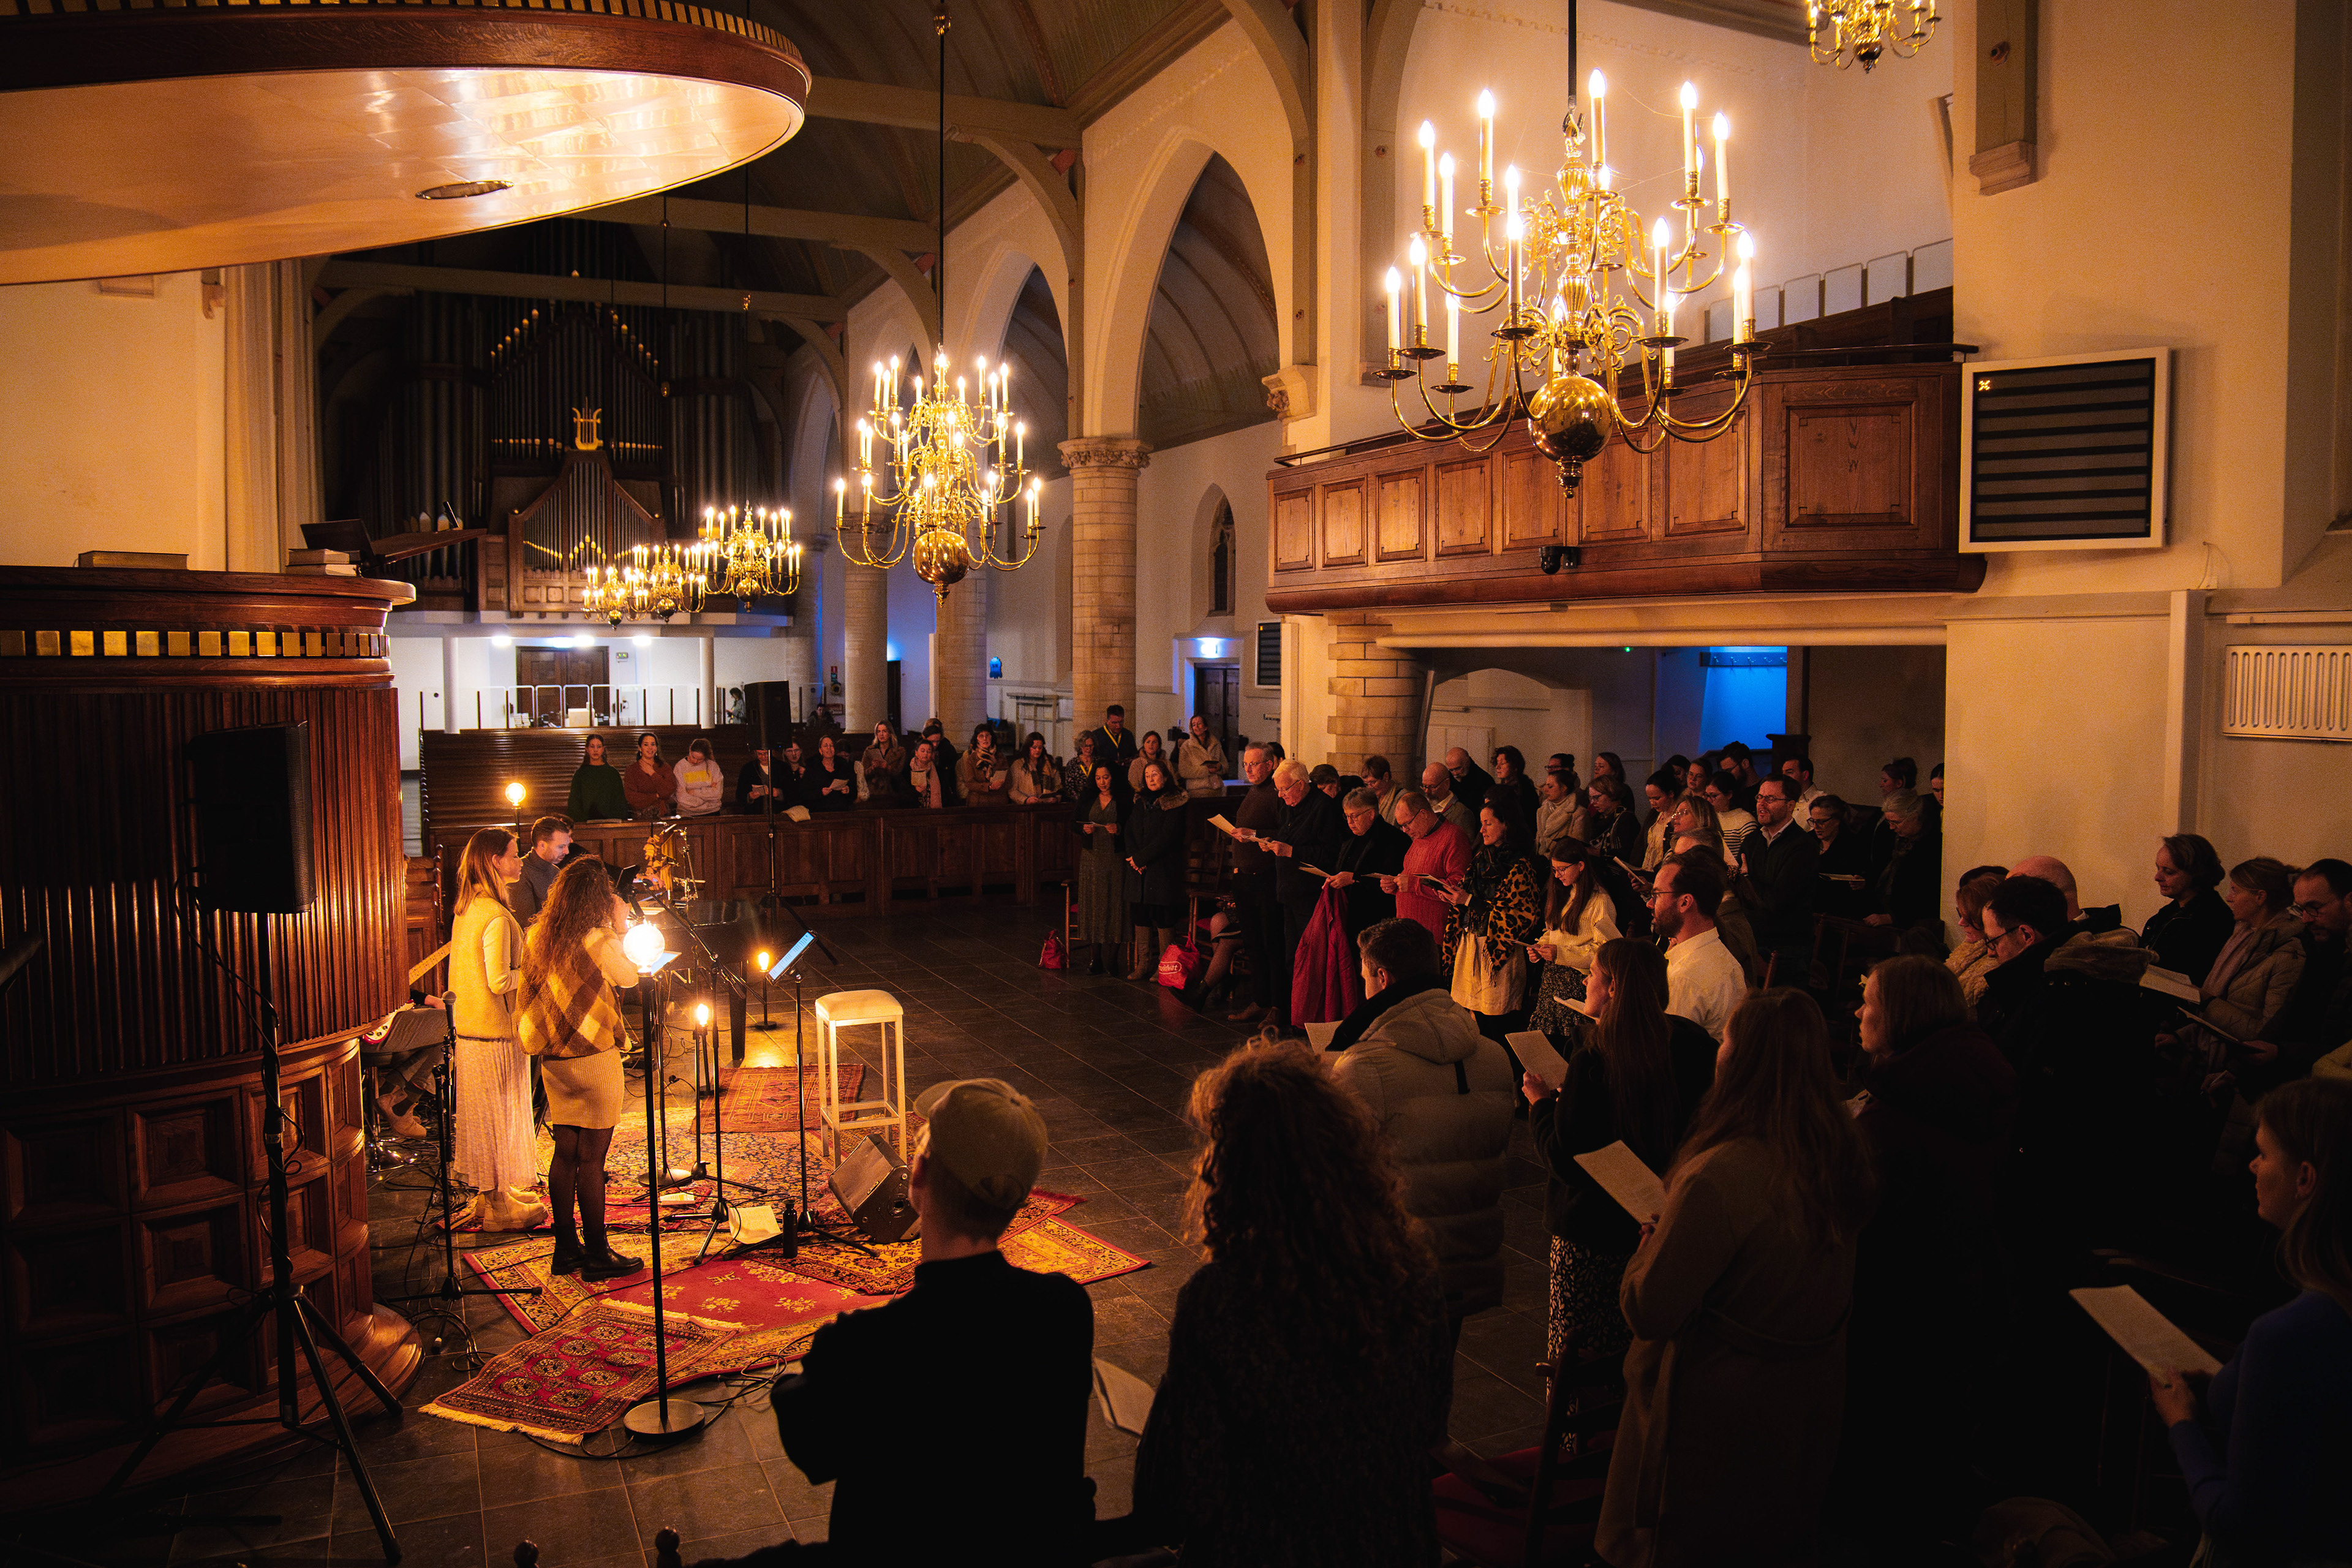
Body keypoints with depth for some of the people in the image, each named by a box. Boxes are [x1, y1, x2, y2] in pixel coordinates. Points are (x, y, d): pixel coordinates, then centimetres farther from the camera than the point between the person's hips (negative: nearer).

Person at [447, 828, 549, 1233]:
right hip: (497, 1032, -9)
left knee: (481, 1115, 17)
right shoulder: (496, 915, -21)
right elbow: (499, 982, -24)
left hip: (469, 1028, 9)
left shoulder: (466, 909, 8)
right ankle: (500, 1205, 11)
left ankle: (485, 1194, 29)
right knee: (502, 1116, 2)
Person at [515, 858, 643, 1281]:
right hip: (594, 1059, -7)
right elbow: (629, 978, 0)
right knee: (591, 1158, -1)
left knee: (565, 1154, 14)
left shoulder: (539, 938, 4)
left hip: (554, 1061, 7)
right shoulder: (598, 940, -16)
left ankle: (566, 1248, 22)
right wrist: (620, 929, 6)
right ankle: (596, 1255, 7)